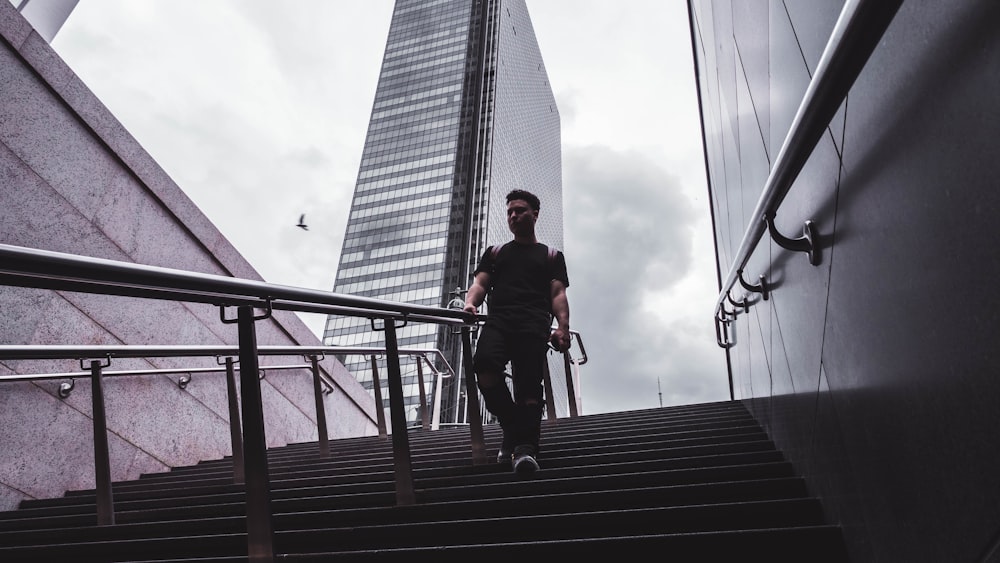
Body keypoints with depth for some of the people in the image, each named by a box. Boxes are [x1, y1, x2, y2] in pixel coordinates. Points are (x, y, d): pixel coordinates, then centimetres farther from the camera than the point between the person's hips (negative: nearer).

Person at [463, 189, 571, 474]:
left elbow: (558, 294, 11)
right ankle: (513, 428, -9)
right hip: (497, 321, 1)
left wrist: (563, 327, -8)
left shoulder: (551, 256, 24)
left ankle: (526, 446, -20)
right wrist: (470, 303, -8)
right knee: (484, 366, -27)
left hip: (533, 325, -1)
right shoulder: (494, 253, 30)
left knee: (528, 384, -18)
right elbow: (480, 283, 16)